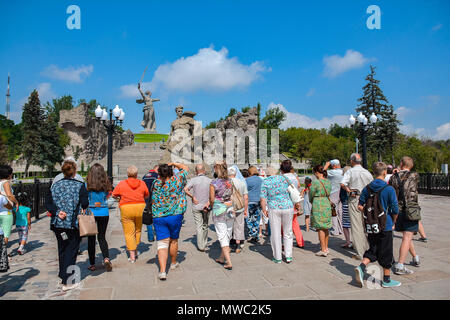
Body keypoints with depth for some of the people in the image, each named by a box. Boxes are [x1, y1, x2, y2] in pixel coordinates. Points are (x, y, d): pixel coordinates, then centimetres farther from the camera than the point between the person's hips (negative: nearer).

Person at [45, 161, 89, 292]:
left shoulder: (55, 185, 5)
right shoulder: (79, 185, -8)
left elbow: (48, 203, 1)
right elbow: (85, 204, -11)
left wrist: (57, 212, -5)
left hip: (58, 223, 5)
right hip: (73, 224, -4)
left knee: (62, 250, 20)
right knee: (71, 251, 3)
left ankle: (63, 275, 34)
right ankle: (67, 282, 4)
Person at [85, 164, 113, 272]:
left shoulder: (87, 185, -9)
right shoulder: (106, 185, -4)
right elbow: (107, 197, 5)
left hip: (90, 213, -1)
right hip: (104, 213, 2)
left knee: (91, 239, 11)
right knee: (102, 237, 13)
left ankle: (92, 264, 17)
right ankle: (106, 258, -8)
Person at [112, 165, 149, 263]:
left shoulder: (121, 184, -3)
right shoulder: (142, 183, 1)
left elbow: (114, 195, 5)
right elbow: (147, 195, 12)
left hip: (126, 209, -2)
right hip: (140, 207, 2)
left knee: (129, 233, 4)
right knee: (138, 231, 19)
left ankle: (132, 256, 2)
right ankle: (135, 251, 29)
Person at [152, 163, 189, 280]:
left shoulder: (156, 184, 1)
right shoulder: (176, 180, -3)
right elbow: (185, 168, 10)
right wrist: (173, 164, 16)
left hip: (158, 217, 1)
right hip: (175, 216, 0)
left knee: (162, 243, 1)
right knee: (173, 241, 18)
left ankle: (162, 271, -9)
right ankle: (173, 263, 37)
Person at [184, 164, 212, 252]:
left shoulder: (193, 180, -6)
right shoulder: (210, 180, -1)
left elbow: (185, 190, -19)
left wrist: (193, 197, -10)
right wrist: (208, 202, -10)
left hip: (197, 206, -2)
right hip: (207, 206, 2)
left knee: (199, 226, 3)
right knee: (205, 226, 17)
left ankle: (201, 246, 3)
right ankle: (204, 244, 28)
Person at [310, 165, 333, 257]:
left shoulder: (315, 182, -14)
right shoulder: (328, 182, 6)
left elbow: (311, 195, -3)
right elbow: (328, 194, 13)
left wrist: (312, 201, 16)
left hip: (318, 206, -7)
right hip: (327, 205, 7)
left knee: (320, 228, -1)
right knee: (326, 228, 14)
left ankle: (323, 250, 2)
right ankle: (326, 248, 24)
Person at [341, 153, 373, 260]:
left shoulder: (350, 171, -6)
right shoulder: (367, 172, 6)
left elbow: (343, 183, -22)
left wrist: (349, 191, -8)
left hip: (354, 199, -4)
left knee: (356, 226, -1)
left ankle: (360, 253, 1)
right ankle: (367, 249, 27)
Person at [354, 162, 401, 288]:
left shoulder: (367, 188, 1)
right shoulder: (389, 189, -12)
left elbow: (360, 206, 2)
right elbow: (395, 210, -10)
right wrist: (393, 222, 6)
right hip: (385, 226, -4)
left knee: (373, 249, 16)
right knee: (386, 253, 9)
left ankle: (361, 266, -6)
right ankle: (386, 280, 21)